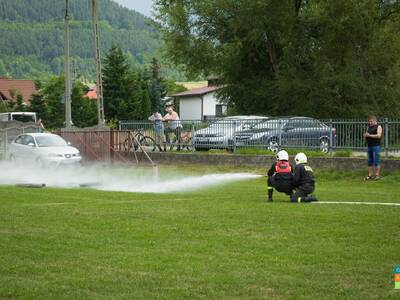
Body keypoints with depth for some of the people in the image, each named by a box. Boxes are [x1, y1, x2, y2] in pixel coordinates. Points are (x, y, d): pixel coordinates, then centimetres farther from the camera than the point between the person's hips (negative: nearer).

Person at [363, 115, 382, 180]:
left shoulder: (378, 127, -3)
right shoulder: (369, 127, 19)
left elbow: (379, 135, -16)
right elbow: (365, 135, 21)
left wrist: (369, 135, -15)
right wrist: (365, 135, -3)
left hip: (376, 146, -7)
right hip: (369, 146, 7)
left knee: (376, 161, -8)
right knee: (370, 162, 6)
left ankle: (377, 175, -7)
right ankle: (370, 175, 9)